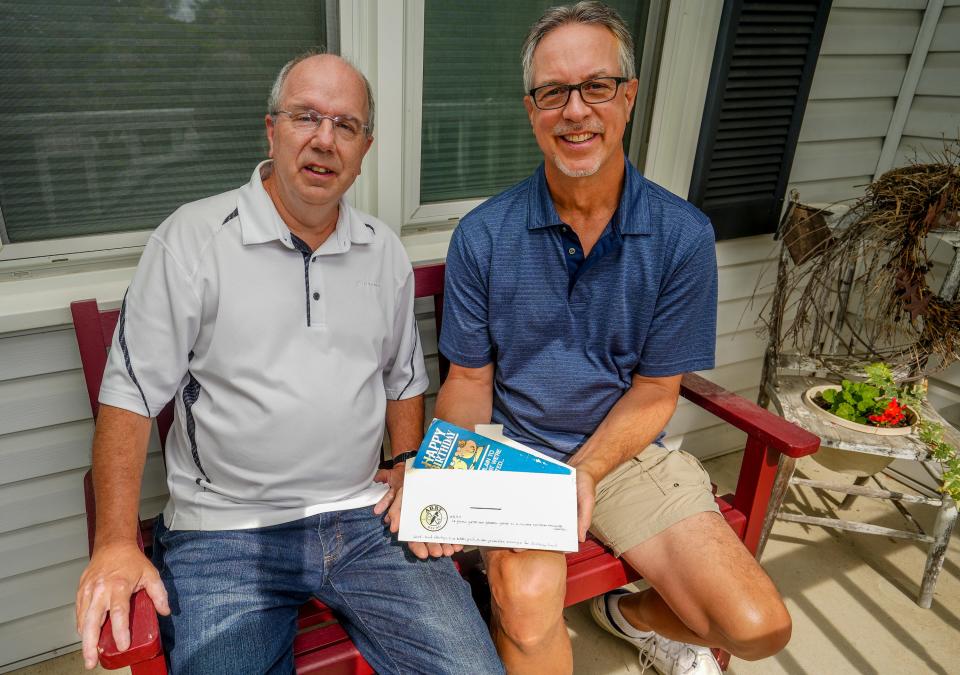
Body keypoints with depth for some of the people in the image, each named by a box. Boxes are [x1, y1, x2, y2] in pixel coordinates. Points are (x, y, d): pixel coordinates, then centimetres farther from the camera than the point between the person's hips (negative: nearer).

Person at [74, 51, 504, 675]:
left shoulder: (386, 252, 8)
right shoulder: (192, 239, -5)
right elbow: (130, 394, -4)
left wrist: (410, 470, 4)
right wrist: (116, 544, -10)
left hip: (367, 515, 3)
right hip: (225, 531, -2)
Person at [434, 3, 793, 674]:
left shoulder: (682, 235, -7)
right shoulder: (483, 235, -8)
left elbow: (654, 391, -3)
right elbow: (469, 380, -2)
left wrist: (585, 472, -18)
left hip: (625, 450, 2)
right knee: (527, 603, -30)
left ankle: (635, 614, 26)